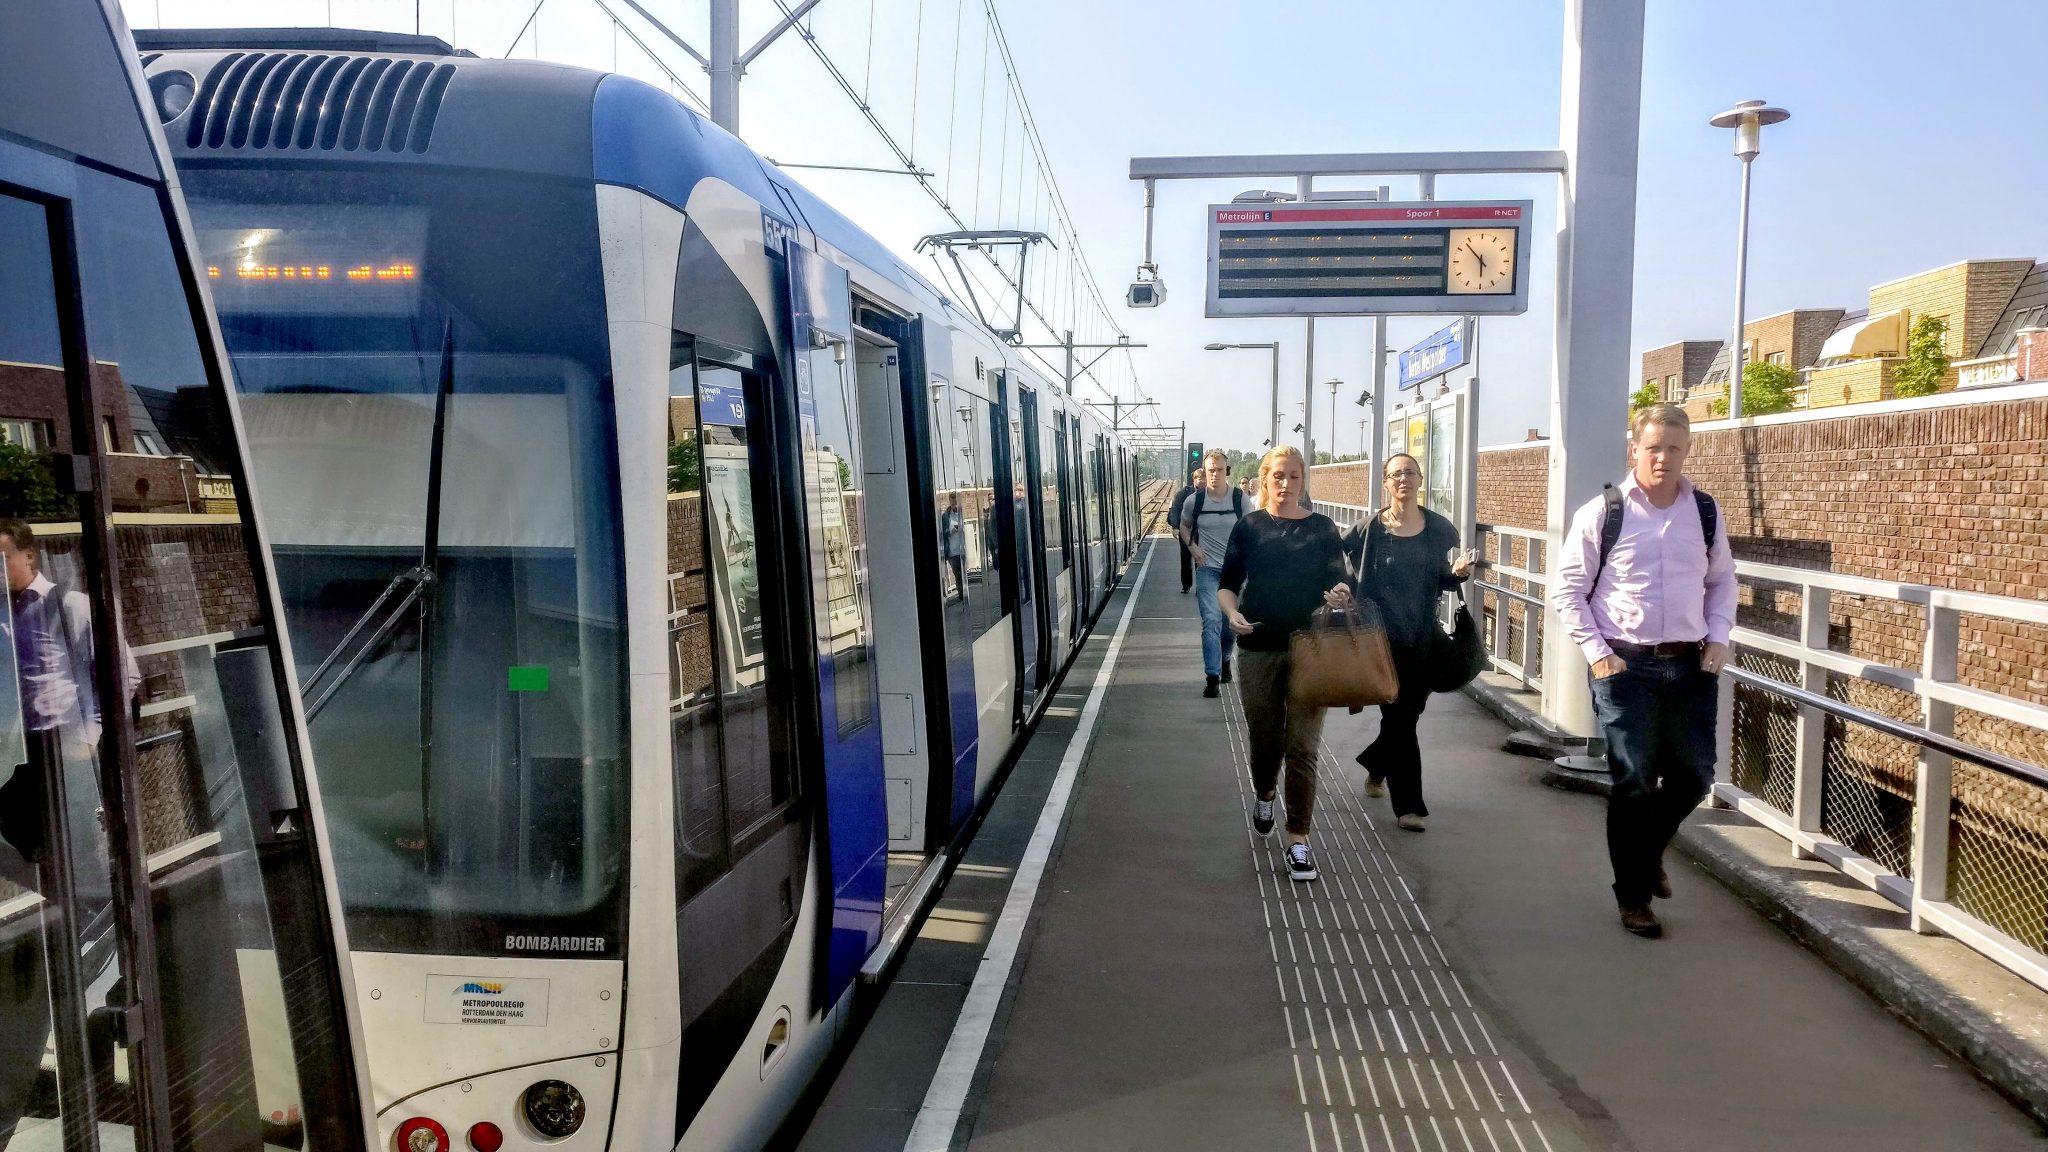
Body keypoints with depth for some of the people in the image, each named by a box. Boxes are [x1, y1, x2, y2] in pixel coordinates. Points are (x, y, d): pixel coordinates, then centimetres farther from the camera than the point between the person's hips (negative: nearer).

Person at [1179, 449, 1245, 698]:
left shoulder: (1239, 499, -5)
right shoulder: (1194, 500, -5)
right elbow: (1184, 527, 13)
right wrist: (1193, 548, -3)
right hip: (1207, 568, -1)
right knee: (1211, 620, -12)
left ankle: (1224, 659, 40)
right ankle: (1212, 677, -10)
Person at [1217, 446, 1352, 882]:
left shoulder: (1321, 528, 2)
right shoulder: (1249, 526, 3)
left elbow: (1338, 580, 1)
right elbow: (1227, 583, 4)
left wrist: (1340, 595, -22)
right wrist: (1232, 612, -17)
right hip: (1258, 649, 1)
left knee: (1302, 747, -4)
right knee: (1265, 739, 14)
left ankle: (1298, 840, 4)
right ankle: (1263, 796, 46)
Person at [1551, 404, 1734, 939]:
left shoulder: (1706, 512, 6)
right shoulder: (1601, 514, -7)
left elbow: (1722, 581, 17)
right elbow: (1568, 590, -4)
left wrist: (1718, 639, 4)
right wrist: (1597, 652, -11)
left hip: (1690, 666, 4)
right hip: (1625, 667, -4)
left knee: (1694, 775, 10)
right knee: (1633, 784, 2)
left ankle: (1648, 849, 40)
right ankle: (1633, 897, 17)